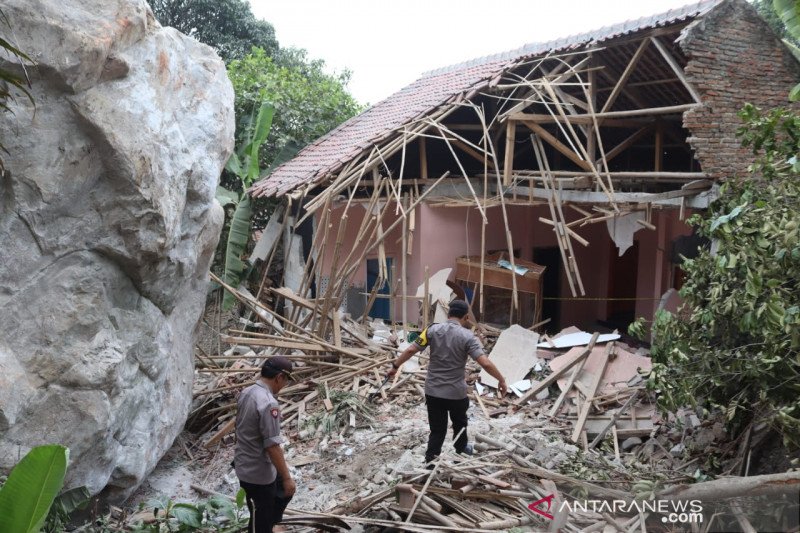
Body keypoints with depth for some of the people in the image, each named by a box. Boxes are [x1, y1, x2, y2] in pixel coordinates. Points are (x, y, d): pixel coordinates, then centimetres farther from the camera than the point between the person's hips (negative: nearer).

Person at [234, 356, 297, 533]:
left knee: (284, 492, 27)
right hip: (258, 473, -9)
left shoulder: (246, 393, 1)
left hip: (245, 465, 9)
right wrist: (287, 478, -17)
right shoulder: (269, 404, -28)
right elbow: (273, 446, -27)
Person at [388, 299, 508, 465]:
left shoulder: (433, 330, -6)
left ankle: (429, 465, 9)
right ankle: (461, 449, 50)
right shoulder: (467, 336, -14)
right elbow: (485, 363, -20)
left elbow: (411, 350, -5)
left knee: (437, 430, 11)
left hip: (432, 391, 2)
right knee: (459, 423, 27)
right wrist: (501, 380, -7)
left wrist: (395, 366, 8)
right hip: (456, 392, -1)